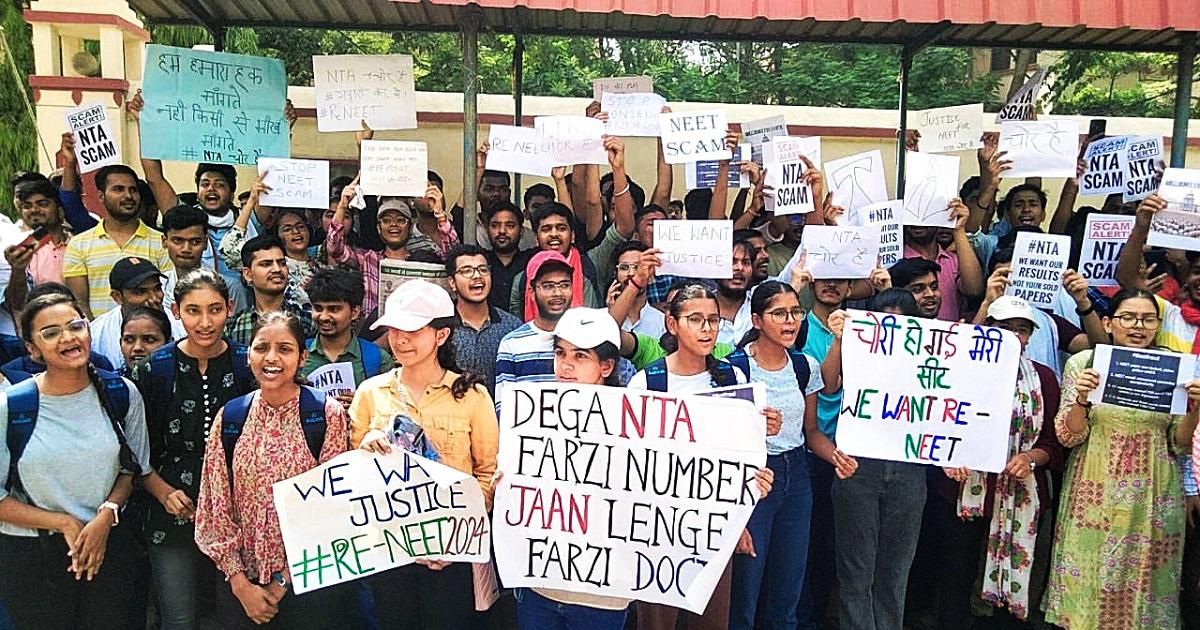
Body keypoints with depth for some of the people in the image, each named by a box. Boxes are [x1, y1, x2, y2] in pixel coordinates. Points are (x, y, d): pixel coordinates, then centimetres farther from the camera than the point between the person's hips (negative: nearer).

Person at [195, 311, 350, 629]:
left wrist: (284, 579, -9)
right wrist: (240, 583, -4)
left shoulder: (328, 414, -9)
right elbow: (216, 506, 2)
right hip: (241, 581, 3)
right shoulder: (229, 416, 0)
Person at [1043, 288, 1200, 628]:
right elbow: (1069, 436, -4)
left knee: (1145, 578, 7)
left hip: (1153, 498, 2)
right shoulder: (1083, 363, -3)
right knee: (1088, 577, 2)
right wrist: (1081, 399, -21)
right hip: (1096, 495, -2)